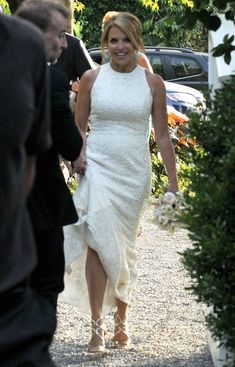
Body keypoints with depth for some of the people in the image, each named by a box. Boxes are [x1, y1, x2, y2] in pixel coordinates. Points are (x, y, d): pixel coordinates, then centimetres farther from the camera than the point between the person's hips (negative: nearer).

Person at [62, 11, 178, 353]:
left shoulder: (152, 83, 3)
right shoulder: (92, 78, 3)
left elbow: (163, 136, 5)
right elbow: (78, 127, 12)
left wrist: (173, 185, 2)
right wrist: (76, 154, -8)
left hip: (135, 172, 1)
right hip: (98, 168, -1)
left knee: (124, 249, 8)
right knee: (100, 241, -16)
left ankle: (121, 321, 22)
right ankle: (97, 326, -17)